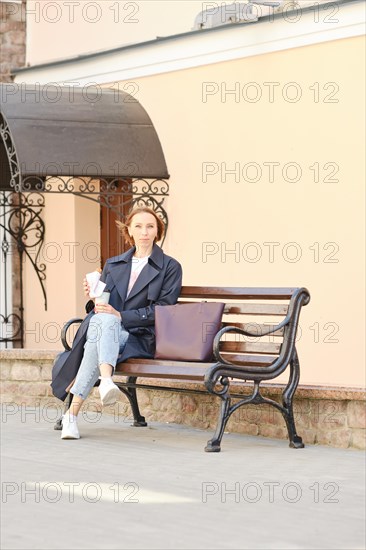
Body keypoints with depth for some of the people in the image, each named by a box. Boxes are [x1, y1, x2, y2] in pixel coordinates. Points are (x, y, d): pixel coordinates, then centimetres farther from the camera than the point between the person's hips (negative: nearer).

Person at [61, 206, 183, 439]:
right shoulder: (113, 265, 24)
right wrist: (93, 296, -2)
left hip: (139, 339, -3)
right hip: (107, 331, 3)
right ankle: (106, 379, -61)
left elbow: (163, 309, -1)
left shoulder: (170, 267, 10)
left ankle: (73, 412, -46)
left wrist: (120, 316, -11)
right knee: (102, 319, -36)